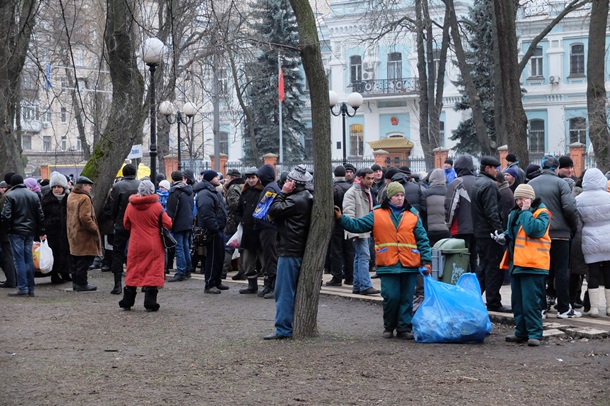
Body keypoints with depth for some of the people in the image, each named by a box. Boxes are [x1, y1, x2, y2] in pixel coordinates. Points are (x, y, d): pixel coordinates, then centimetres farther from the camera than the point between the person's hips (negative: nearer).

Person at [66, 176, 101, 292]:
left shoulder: (71, 196, 11)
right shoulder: (84, 198, -18)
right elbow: (85, 217, -25)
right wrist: (94, 229, -16)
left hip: (73, 233, 10)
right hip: (83, 234, -10)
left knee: (75, 260, 16)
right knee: (84, 260, -3)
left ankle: (76, 282, 23)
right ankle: (81, 284, 0)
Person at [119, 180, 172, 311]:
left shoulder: (130, 206, -2)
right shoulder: (157, 206, -11)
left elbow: (126, 224, 9)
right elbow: (168, 224, -9)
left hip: (135, 245, 3)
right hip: (154, 246, -3)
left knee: (133, 272, 12)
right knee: (152, 273, 2)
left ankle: (127, 302, 16)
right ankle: (150, 304, 0)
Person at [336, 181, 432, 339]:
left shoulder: (413, 215, 10)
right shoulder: (377, 214, 8)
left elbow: (422, 239, 9)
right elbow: (357, 225, 7)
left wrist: (426, 261, 3)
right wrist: (341, 218, -4)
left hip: (410, 265, 1)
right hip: (388, 265, -1)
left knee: (406, 298, 4)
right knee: (391, 297, -4)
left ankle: (404, 327, 14)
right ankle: (389, 327, 15)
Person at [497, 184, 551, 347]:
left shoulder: (541, 213, -7)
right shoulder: (515, 213, 17)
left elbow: (534, 229, -25)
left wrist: (526, 211, -15)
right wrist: (504, 237, 9)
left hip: (532, 264, -8)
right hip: (516, 263, 8)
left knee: (531, 300, -9)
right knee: (517, 301, 12)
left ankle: (534, 333, -5)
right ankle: (521, 332, 20)